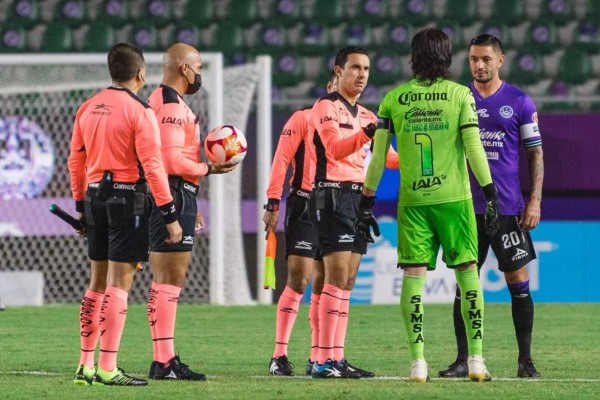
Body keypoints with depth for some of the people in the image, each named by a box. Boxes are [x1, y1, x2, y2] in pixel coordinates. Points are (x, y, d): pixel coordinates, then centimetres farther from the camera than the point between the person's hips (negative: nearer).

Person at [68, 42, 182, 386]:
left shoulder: (88, 109, 10)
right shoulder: (139, 112, -10)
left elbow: (76, 161, 13)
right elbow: (152, 166, -15)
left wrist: (81, 206, 21)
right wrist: (170, 215, -13)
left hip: (95, 199, 7)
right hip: (129, 199, -7)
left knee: (97, 283, 15)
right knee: (119, 283, -5)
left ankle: (86, 366, 16)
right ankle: (108, 369, -8)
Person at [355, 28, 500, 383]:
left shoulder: (393, 99, 4)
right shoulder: (460, 95, -1)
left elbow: (378, 156, 3)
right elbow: (474, 148, -6)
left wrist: (367, 203, 10)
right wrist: (491, 194, -2)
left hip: (412, 201, 1)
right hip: (453, 199, -1)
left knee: (413, 277, 3)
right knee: (468, 274, 7)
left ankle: (418, 363, -2)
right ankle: (476, 360, 5)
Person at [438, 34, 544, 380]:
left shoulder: (519, 102, 2)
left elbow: (536, 154, 4)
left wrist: (535, 201, -5)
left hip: (508, 208, -2)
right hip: (466, 206, 2)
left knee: (518, 282, 0)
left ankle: (526, 360, 6)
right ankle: (463, 360, 6)